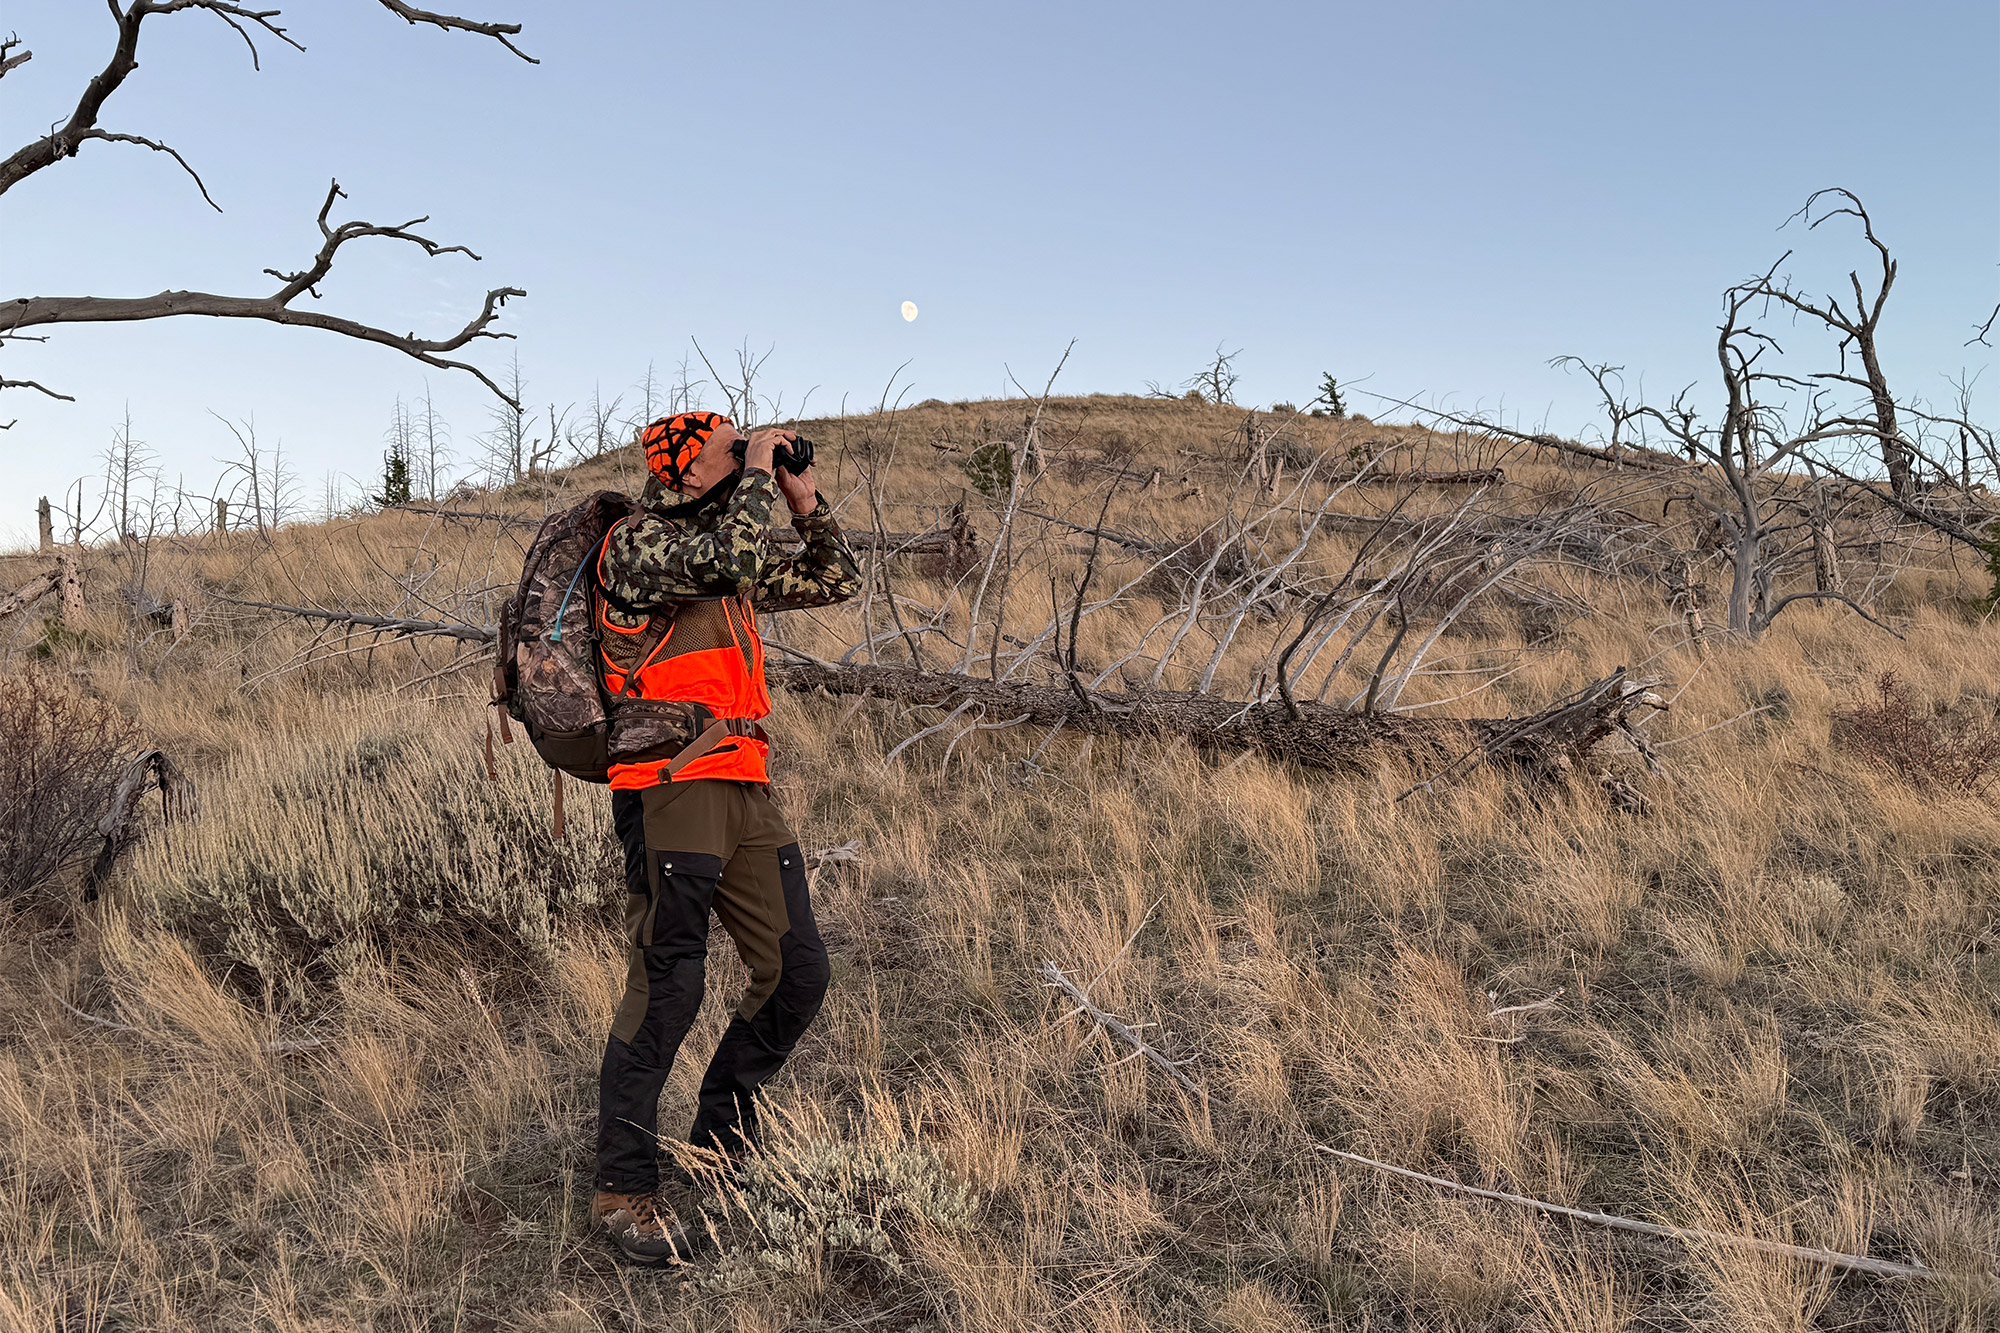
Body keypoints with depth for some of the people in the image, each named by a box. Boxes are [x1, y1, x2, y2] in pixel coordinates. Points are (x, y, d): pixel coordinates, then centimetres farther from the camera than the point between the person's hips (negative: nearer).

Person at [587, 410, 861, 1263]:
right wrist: (758, 473, -9)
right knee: (665, 988, -9)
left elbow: (835, 583, 25)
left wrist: (804, 502, 13)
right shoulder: (637, 544, -6)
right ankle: (624, 1187, 3)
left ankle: (722, 1131, 27)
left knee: (797, 973, 8)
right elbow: (735, 556, -24)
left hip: (747, 792, 8)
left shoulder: (724, 555, 19)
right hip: (671, 791, -8)